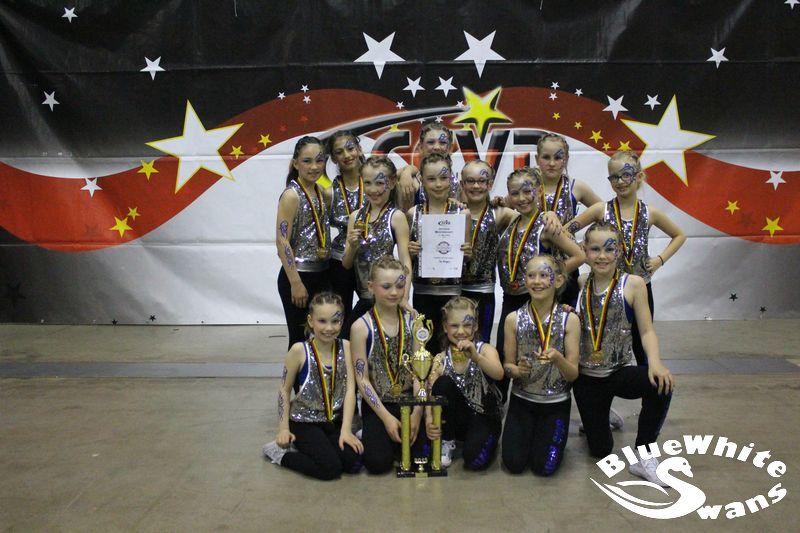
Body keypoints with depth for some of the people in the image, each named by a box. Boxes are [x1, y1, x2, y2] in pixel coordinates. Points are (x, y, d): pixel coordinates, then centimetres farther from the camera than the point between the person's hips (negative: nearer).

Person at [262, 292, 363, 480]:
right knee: (331, 468, -19)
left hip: (335, 422, 4)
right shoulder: (299, 350, -12)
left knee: (354, 462, -16)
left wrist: (346, 430, -16)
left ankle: (318, 447, 11)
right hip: (305, 422, -4)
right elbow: (284, 390, -3)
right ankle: (280, 453, 4)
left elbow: (350, 389, -8)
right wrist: (283, 429, -7)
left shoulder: (345, 347, -3)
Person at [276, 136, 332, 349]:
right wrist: (296, 283, -19)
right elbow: (282, 241, -18)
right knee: (300, 339, 2)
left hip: (321, 275, 7)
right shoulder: (291, 195, -14)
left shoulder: (321, 192, 6)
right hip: (298, 276, -7)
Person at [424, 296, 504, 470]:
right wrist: (429, 419, -39)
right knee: (443, 383, -25)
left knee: (475, 460, -28)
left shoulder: (485, 349, -13)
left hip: (484, 417, -2)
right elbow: (431, 394, -18)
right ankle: (446, 441, -4)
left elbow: (498, 374, -34)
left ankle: (487, 438, 10)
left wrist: (475, 357, -53)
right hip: (456, 418, 2)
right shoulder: (440, 360, -7)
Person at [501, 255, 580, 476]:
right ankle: (529, 433, 25)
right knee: (514, 463, -7)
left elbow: (573, 374, -11)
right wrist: (517, 370, -23)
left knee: (544, 466, -7)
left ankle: (550, 437, 26)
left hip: (556, 403, -1)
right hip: (522, 399, 1)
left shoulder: (570, 320, -12)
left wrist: (557, 358, -32)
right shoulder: (513, 319, -9)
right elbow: (507, 365, 0)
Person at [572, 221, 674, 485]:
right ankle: (598, 418, 40)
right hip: (587, 377, 2)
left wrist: (655, 362, -26)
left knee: (660, 384, -35)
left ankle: (643, 456, -14)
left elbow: (646, 330, -9)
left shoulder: (633, 284, -8)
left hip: (621, 371, -1)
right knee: (600, 449, 2)